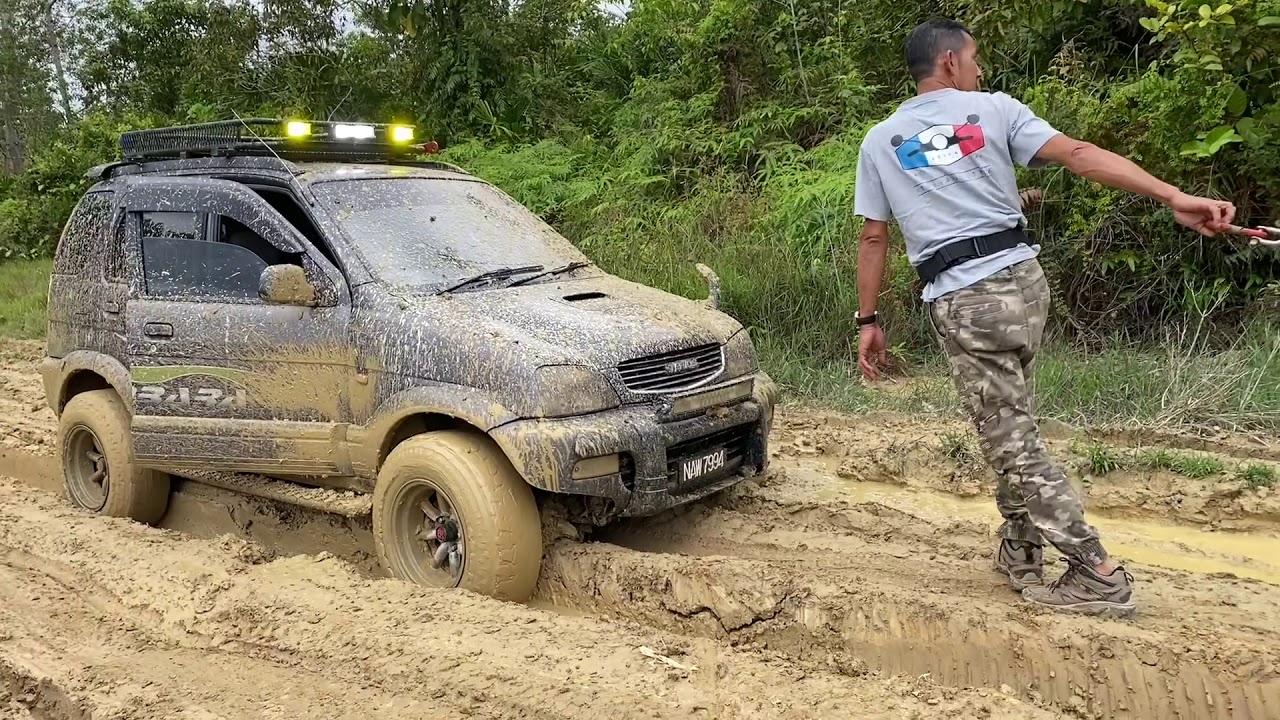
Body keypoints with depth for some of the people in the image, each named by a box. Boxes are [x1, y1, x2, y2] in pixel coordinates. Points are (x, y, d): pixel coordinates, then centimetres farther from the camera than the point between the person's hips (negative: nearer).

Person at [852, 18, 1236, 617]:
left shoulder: (879, 142, 9)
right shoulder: (993, 108, 7)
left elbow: (873, 238, 6)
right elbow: (1079, 155, -4)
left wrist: (868, 321, 11)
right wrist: (1174, 197, -10)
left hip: (961, 301, -3)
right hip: (1024, 278, 3)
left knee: (1012, 442, 1)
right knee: (1011, 420, 21)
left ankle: (1097, 574, 2)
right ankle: (1020, 545, 29)